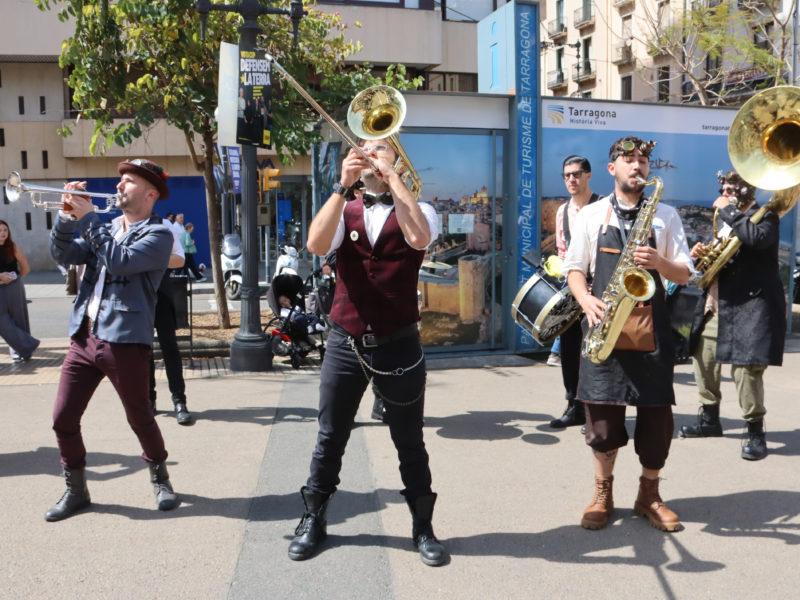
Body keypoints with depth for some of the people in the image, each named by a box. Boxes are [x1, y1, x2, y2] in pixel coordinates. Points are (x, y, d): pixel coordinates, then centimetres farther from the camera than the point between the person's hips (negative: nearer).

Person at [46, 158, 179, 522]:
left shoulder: (158, 234, -5)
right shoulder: (105, 230, 17)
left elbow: (121, 262, -20)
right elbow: (64, 255, 8)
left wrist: (88, 217, -14)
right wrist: (68, 217, -6)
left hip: (125, 340, -6)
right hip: (84, 337, 6)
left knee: (139, 418, 5)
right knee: (63, 418, 5)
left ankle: (160, 479, 29)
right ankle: (76, 490, 23)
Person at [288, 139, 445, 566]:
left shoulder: (416, 211, 2)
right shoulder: (344, 212, 7)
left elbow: (419, 237, -22)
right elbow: (316, 244, -13)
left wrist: (391, 176, -17)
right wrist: (344, 184, -17)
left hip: (399, 346, -2)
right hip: (345, 344, 2)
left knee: (410, 444, 10)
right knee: (329, 440, 13)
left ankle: (422, 526, 26)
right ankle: (313, 520, 30)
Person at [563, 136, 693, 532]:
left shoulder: (666, 215, 8)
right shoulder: (591, 215, 7)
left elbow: (685, 274, 6)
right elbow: (574, 269, 7)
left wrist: (659, 261, -15)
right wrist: (587, 301, -13)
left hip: (651, 325, 1)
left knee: (657, 414, 2)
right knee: (602, 412, -1)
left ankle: (649, 494, 22)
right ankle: (603, 492, 19)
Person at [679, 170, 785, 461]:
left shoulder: (765, 217, -4)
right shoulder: (726, 223, 20)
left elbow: (758, 238, -27)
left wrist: (728, 210, -17)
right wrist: (700, 254, 3)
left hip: (749, 307, -9)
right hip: (716, 307, 9)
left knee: (746, 367, -15)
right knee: (703, 359, 13)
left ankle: (756, 432, -1)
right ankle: (709, 419, 28)